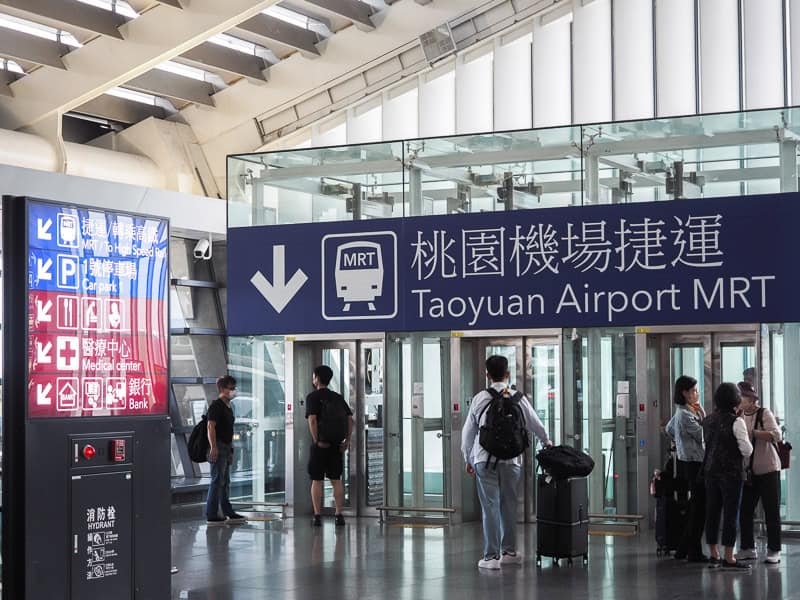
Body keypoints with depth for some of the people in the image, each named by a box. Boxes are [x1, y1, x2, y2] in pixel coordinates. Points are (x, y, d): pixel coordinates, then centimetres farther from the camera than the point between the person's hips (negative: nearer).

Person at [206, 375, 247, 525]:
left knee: (225, 482, 15)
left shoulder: (228, 407, 18)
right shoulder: (216, 406, -12)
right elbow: (211, 427, -19)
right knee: (217, 481, -9)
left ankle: (227, 513, 22)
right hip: (218, 447, -10)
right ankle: (211, 516, -7)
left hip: (226, 447, 10)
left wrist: (230, 451, 22)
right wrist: (213, 447, -26)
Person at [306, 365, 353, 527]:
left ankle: (317, 516, 0)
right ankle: (339, 515, 3)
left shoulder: (313, 397, -4)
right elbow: (350, 419, 4)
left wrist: (316, 440, -13)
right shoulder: (338, 397, 11)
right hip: (337, 445, 4)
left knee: (317, 480, 2)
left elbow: (312, 419, -17)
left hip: (320, 445, -4)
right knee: (336, 480, 8)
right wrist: (347, 440, 4)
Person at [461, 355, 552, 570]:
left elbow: (468, 431, 6)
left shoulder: (479, 399, 1)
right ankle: (509, 552, 22)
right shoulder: (518, 398, 3)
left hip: (485, 460, -1)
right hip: (512, 458, 1)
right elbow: (535, 424, 16)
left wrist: (468, 459, 19)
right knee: (509, 505, 14)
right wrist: (546, 442, 37)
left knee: (490, 507, -1)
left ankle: (491, 556, -2)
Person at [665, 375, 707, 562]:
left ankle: (683, 549, 19)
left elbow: (669, 429, 27)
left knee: (695, 507, 14)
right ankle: (695, 552, -2)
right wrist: (703, 415, -7)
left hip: (688, 462, 10)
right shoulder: (685, 414, -17)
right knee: (699, 508, -6)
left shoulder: (682, 412, 13)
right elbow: (704, 435, -16)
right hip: (694, 464, -10)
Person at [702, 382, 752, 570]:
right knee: (731, 514, -2)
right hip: (731, 471, -6)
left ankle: (714, 555, 18)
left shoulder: (708, 420, 7)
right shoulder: (736, 421, -13)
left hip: (711, 470, 6)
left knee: (712, 512, 11)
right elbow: (747, 450, -14)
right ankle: (729, 558, -2)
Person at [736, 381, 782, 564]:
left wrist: (752, 432, -28)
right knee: (744, 511, 5)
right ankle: (747, 549, 16)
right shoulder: (740, 416, 10)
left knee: (771, 511, -2)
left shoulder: (764, 413, -7)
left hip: (767, 470, -6)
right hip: (748, 471, 6)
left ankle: (774, 551, 3)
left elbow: (776, 435, -21)